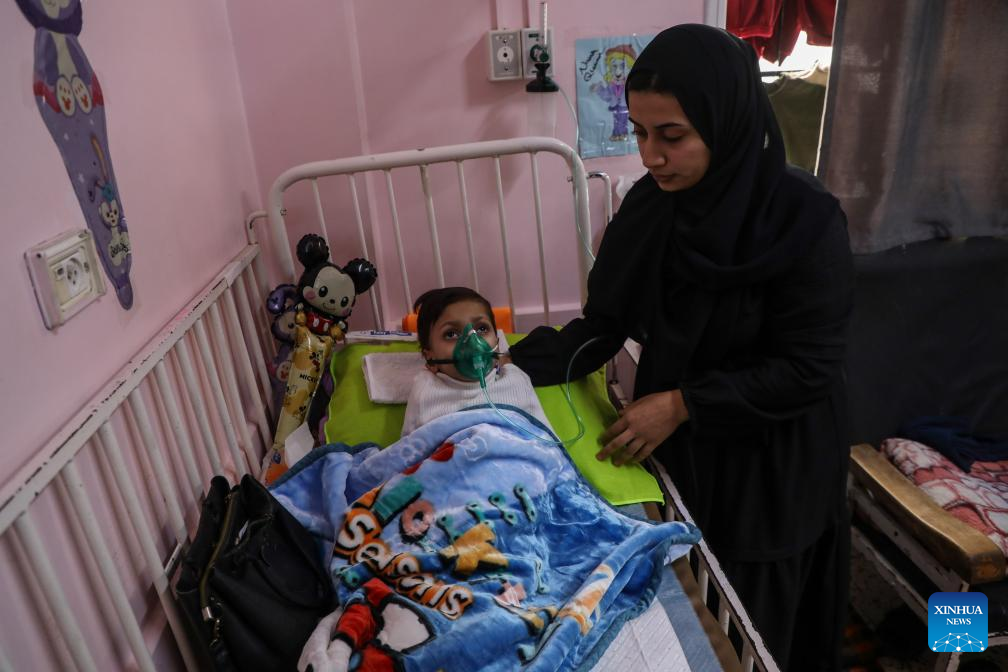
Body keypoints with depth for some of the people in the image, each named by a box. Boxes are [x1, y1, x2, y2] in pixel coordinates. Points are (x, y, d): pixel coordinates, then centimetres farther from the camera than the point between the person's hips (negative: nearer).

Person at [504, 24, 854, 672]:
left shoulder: (805, 219, -23)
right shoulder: (650, 202, -9)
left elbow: (807, 368, -20)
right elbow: (605, 322, -5)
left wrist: (681, 404, -23)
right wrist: (519, 365, -18)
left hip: (767, 463, -4)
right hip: (671, 446, 4)